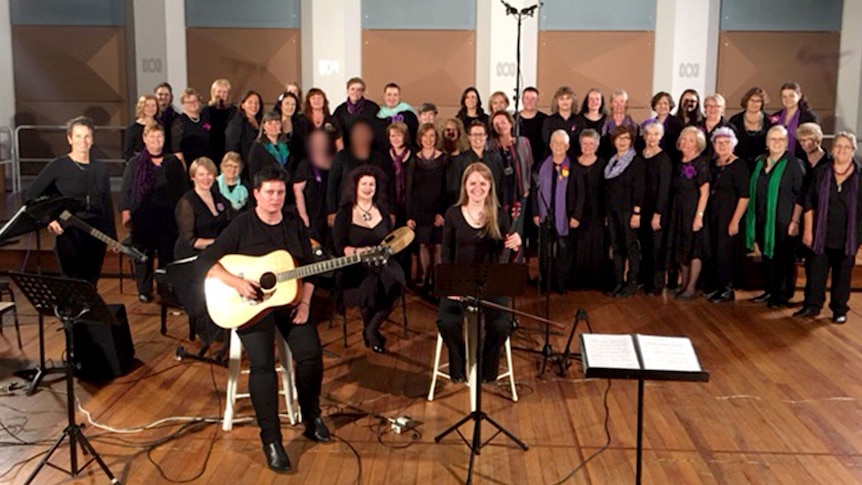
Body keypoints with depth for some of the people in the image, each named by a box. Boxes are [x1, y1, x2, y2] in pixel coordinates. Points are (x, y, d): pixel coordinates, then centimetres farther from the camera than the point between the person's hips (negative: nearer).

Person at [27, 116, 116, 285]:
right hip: (69, 233, -4)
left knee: (91, 284, 10)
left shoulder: (100, 168, 9)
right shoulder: (58, 166, -3)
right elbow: (32, 195, 0)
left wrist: (112, 235, 11)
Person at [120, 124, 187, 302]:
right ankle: (144, 291, 12)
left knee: (167, 254, 1)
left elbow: (183, 190, 11)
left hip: (168, 218, 1)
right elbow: (126, 190, 6)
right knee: (143, 254, 2)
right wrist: (126, 212, -2)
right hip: (142, 217, -1)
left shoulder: (173, 163, 10)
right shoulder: (134, 163, 7)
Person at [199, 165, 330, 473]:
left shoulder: (294, 223, 7)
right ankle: (271, 440, -13)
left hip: (289, 300, 4)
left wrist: (304, 304, -4)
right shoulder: (242, 225, -6)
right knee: (262, 364, -22)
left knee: (311, 354, -13)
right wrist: (237, 283, -26)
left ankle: (311, 417, 12)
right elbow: (206, 260, -12)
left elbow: (309, 266, 9)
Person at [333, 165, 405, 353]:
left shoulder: (382, 210, 15)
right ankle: (370, 329, -4)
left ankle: (371, 330, -10)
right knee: (369, 286, -35)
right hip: (355, 266, -3)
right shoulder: (345, 213, 3)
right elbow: (340, 247, -2)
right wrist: (357, 251, -22)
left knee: (394, 283, -31)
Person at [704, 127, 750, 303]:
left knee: (725, 252, -1)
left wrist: (735, 221, -19)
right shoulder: (713, 164, 10)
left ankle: (727, 289, 12)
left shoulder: (739, 165, -9)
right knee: (713, 252, 9)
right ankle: (714, 287, 22)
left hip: (729, 216, -6)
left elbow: (744, 196, -14)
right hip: (712, 215, 6)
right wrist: (703, 215, 7)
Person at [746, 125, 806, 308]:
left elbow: (800, 196, -9)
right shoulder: (759, 162, 9)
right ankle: (769, 291, 23)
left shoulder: (794, 164, -6)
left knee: (784, 259, 2)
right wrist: (752, 220, 13)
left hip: (784, 222, -5)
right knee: (766, 255, 12)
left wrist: (795, 221, -14)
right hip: (763, 221, 5)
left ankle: (783, 295, 12)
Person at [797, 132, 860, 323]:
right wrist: (808, 230, 0)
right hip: (822, 234, 1)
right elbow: (809, 204, 4)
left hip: (848, 237, -1)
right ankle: (812, 305, 18)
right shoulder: (822, 174, 2)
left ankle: (839, 309, 21)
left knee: (842, 273, 9)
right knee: (816, 271, 4)